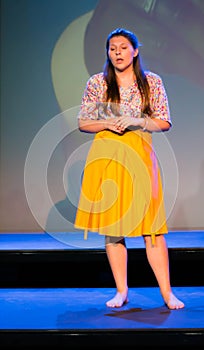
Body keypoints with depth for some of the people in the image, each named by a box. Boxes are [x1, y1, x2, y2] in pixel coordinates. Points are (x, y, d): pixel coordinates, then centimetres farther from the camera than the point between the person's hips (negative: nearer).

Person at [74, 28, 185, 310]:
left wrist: (137, 121, -12)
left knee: (152, 226, -3)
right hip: (106, 158, 1)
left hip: (140, 157, -1)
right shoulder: (97, 83, 6)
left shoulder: (152, 82, 6)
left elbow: (165, 123, 4)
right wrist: (108, 124, -10)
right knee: (111, 226, 2)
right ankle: (121, 291, 12)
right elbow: (83, 123, 7)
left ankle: (167, 292, 3)